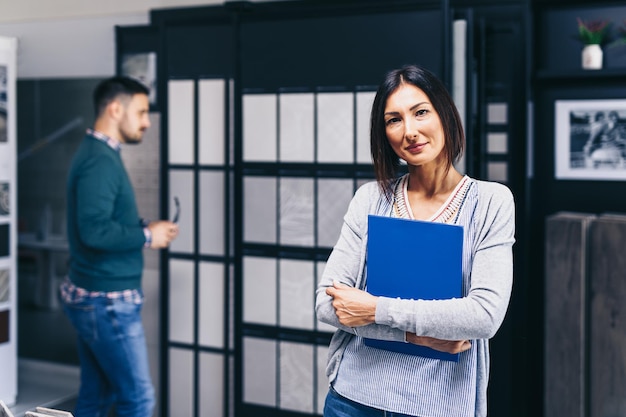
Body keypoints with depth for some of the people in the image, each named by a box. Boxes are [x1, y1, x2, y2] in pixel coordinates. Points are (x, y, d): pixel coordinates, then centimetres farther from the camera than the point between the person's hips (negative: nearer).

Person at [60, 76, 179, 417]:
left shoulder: (96, 153, 13)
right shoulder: (101, 160, -18)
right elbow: (94, 232, -27)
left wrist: (144, 227, 6)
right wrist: (147, 236, -15)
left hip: (90, 296, 10)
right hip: (107, 301, -10)